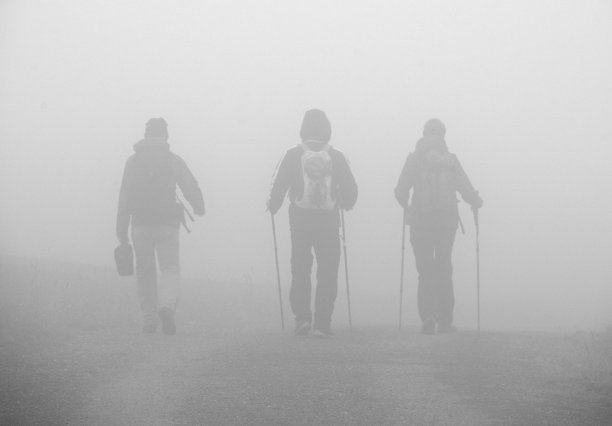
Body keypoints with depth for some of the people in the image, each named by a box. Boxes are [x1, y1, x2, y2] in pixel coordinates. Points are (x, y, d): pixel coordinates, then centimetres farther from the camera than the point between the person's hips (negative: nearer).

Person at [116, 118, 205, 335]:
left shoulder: (133, 161, 3)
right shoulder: (174, 160, 2)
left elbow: (124, 197, 1)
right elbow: (192, 188, 2)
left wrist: (121, 229, 3)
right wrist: (199, 209, 23)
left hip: (141, 224, 1)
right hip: (168, 223, -1)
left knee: (145, 271, 11)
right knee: (170, 267, 2)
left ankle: (149, 320, 10)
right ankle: (167, 305, -26)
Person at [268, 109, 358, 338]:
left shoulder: (293, 155, -3)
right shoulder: (336, 157, 1)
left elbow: (278, 185, -4)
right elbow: (350, 189, 5)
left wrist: (273, 206, 14)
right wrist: (345, 204, 25)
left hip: (300, 219, 0)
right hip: (329, 220, 0)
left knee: (300, 270, 10)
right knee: (327, 272, 4)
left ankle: (302, 316, -4)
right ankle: (322, 323, -1)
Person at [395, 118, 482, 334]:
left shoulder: (414, 159, -1)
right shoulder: (451, 160, 0)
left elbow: (401, 192, -3)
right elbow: (466, 189, -2)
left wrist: (407, 206, 18)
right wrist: (476, 202, 20)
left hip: (420, 221, -1)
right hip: (447, 220, 1)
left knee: (425, 270, 6)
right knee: (443, 270, 11)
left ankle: (427, 315, -12)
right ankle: (445, 321, 10)